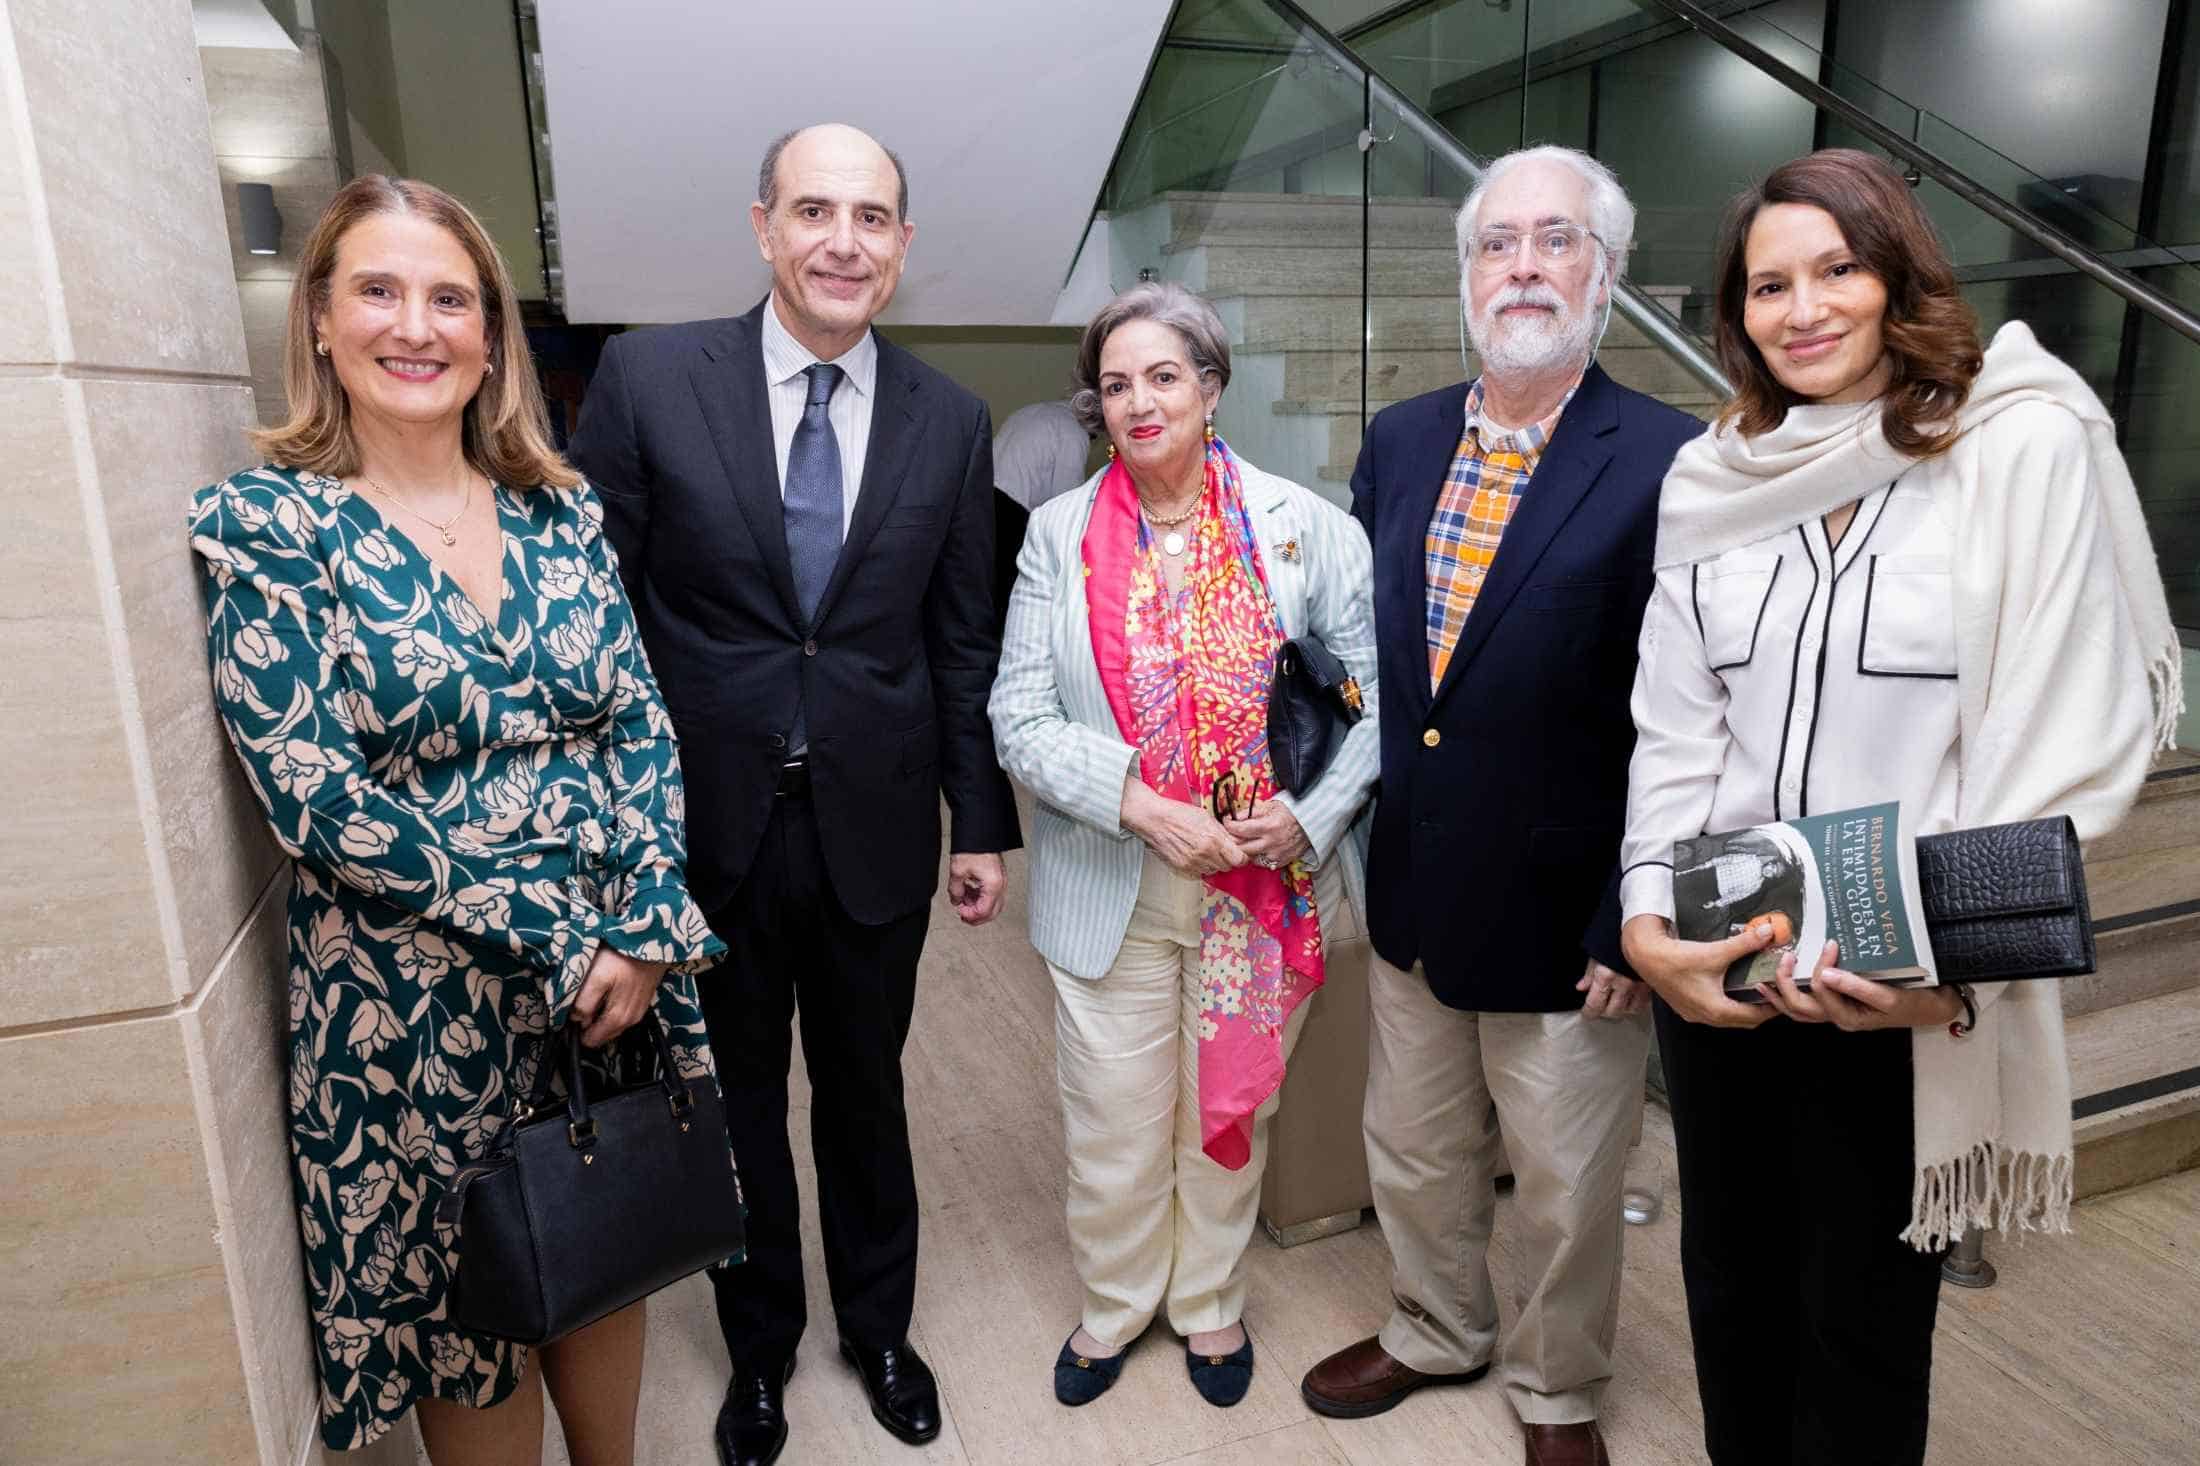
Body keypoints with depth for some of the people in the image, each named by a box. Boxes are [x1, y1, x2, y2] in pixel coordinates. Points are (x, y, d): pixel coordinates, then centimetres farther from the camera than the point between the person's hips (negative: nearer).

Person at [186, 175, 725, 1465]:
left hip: (617, 969, 4)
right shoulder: (266, 522, -7)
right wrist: (552, 937, -16)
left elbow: (643, 723, 1)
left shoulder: (560, 510, 4)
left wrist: (648, 928, -12)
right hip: (412, 1004, -3)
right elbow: (315, 793, -14)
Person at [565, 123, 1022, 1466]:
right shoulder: (647, 378, -6)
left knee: (866, 1092, 19)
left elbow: (965, 641, 4)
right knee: (738, 1102, 18)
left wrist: (983, 825, 5)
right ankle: (760, 1343, 44)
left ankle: (879, 1326, 45)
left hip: (875, 830, 1)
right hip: (705, 827, -1)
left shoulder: (951, 421, 0)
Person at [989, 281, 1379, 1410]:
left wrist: (1309, 814, -18)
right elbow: (1021, 719, -6)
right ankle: (1113, 1305, 43)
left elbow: (1374, 694, -3)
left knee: (1230, 1112, 19)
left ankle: (1210, 1303, 46)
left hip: (1264, 885, 0)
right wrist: (1142, 802, -19)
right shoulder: (1059, 532, -2)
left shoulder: (1306, 527, -4)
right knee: (1113, 1129, 13)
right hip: (1107, 886, 0)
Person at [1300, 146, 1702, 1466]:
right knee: (1415, 1155, 24)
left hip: (1562, 918, -4)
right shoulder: (1399, 441, 2)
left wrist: (1631, 924, -14)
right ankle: (1436, 1334, 51)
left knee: (1567, 1190, 17)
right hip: (1411, 893, 5)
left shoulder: (1665, 463, -15)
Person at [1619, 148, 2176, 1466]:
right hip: (1717, 969, 4)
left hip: (1918, 994, -4)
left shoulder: (2027, 442, -7)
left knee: (1864, 1328, 13)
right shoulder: (1712, 476, 5)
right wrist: (1648, 914, -8)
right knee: (1731, 1287, 20)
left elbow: (2073, 738, -10)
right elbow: (1675, 727, 4)